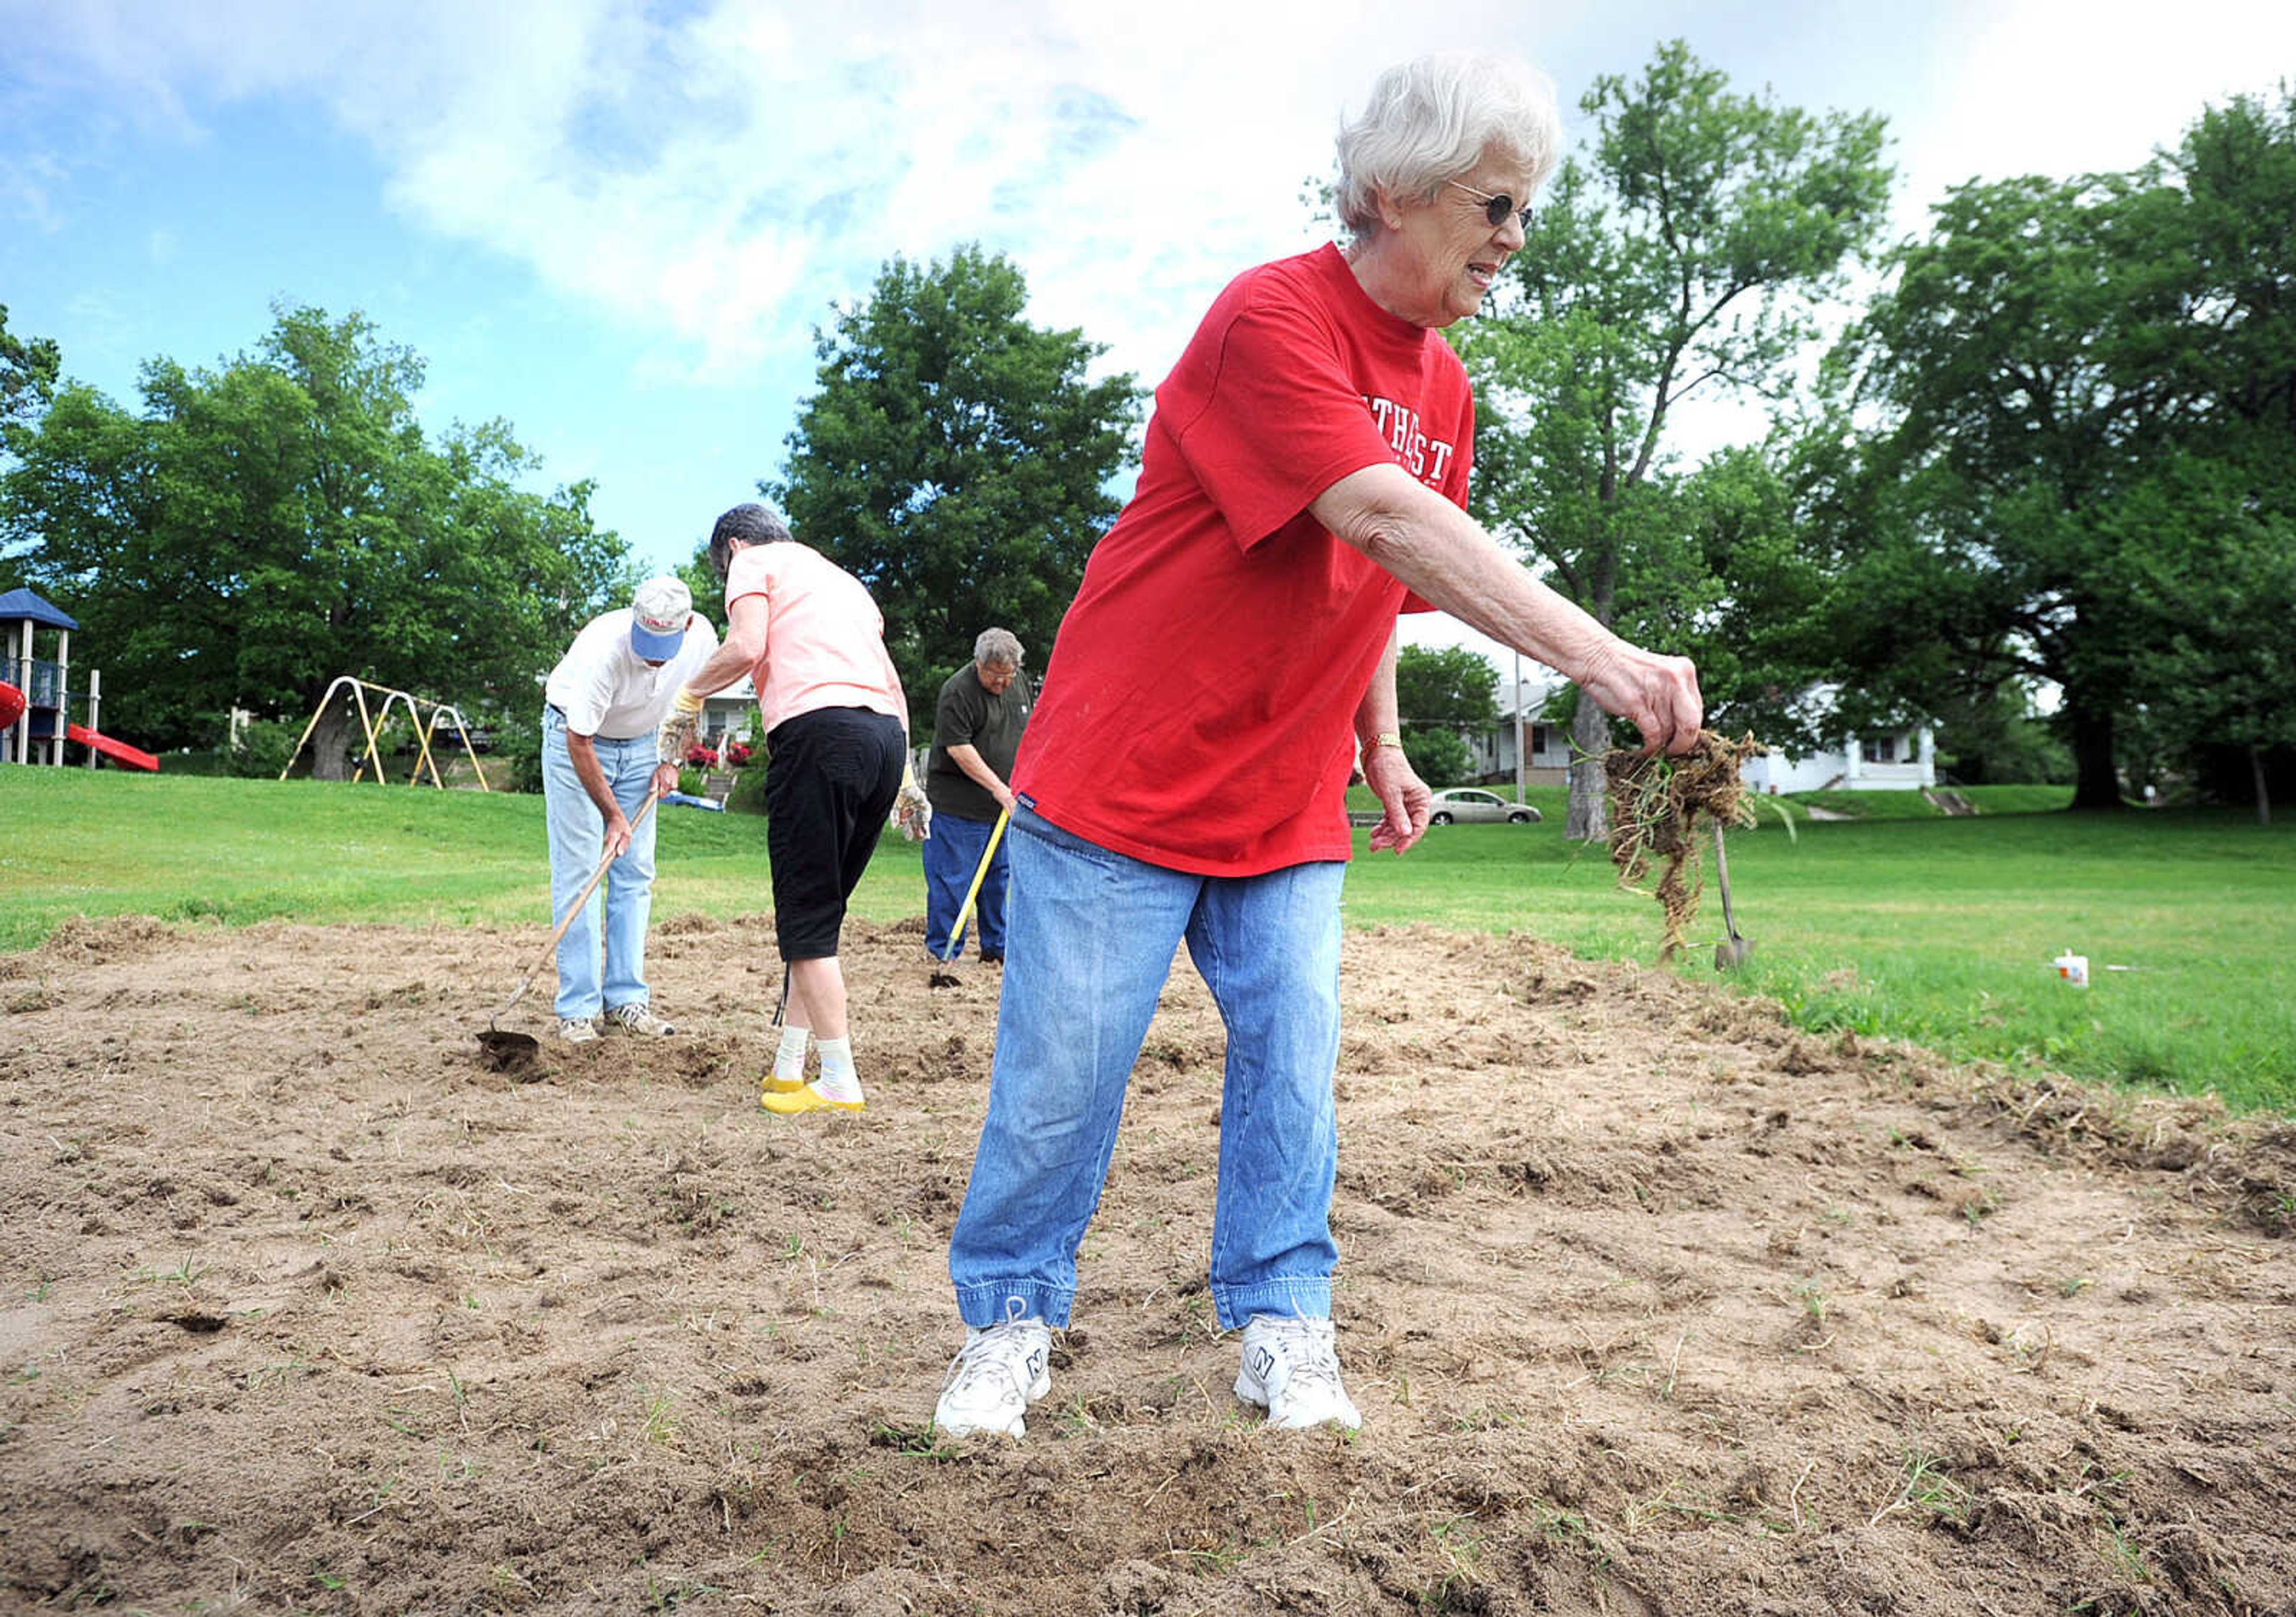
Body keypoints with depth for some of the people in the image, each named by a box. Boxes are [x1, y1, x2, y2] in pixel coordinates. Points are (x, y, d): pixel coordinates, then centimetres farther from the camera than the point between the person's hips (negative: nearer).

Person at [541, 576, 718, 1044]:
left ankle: (627, 999, 6)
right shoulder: (602, 649, -36)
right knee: (577, 871, -8)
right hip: (574, 737, -4)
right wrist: (613, 816, -25)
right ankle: (578, 1009, -5)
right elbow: (579, 742, -27)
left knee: (636, 873, 1)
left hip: (639, 744, 5)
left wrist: (672, 761, -6)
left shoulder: (702, 638, -22)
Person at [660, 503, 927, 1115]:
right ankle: (789, 1068, 16)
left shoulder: (753, 560, 12)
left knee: (806, 919, -2)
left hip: (820, 727, -7)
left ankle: (839, 1082, -4)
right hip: (887, 735, 7)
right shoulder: (841, 576, 32)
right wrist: (904, 777, 23)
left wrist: (689, 695, 9)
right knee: (819, 912, 13)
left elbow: (745, 647, -7)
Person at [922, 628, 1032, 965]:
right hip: (959, 803, -7)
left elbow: (1027, 731, 22)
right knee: (953, 877, -5)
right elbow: (958, 748, -21)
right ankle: (942, 952, 3)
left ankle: (995, 947, 22)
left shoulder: (1020, 683, 8)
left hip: (1005, 802, 7)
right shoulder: (957, 691, -16)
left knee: (998, 875, 12)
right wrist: (998, 788, -23)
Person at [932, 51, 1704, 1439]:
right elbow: (1391, 524, -29)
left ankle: (1283, 1323, 17)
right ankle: (1012, 1322, 19)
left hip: (1288, 808, 7)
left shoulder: (1444, 387, 11)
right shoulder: (1272, 316, -16)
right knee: (1066, 1068, 0)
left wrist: (1381, 748, 11)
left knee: (1292, 1058, 2)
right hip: (1120, 783, -6)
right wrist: (1602, 657, -33)